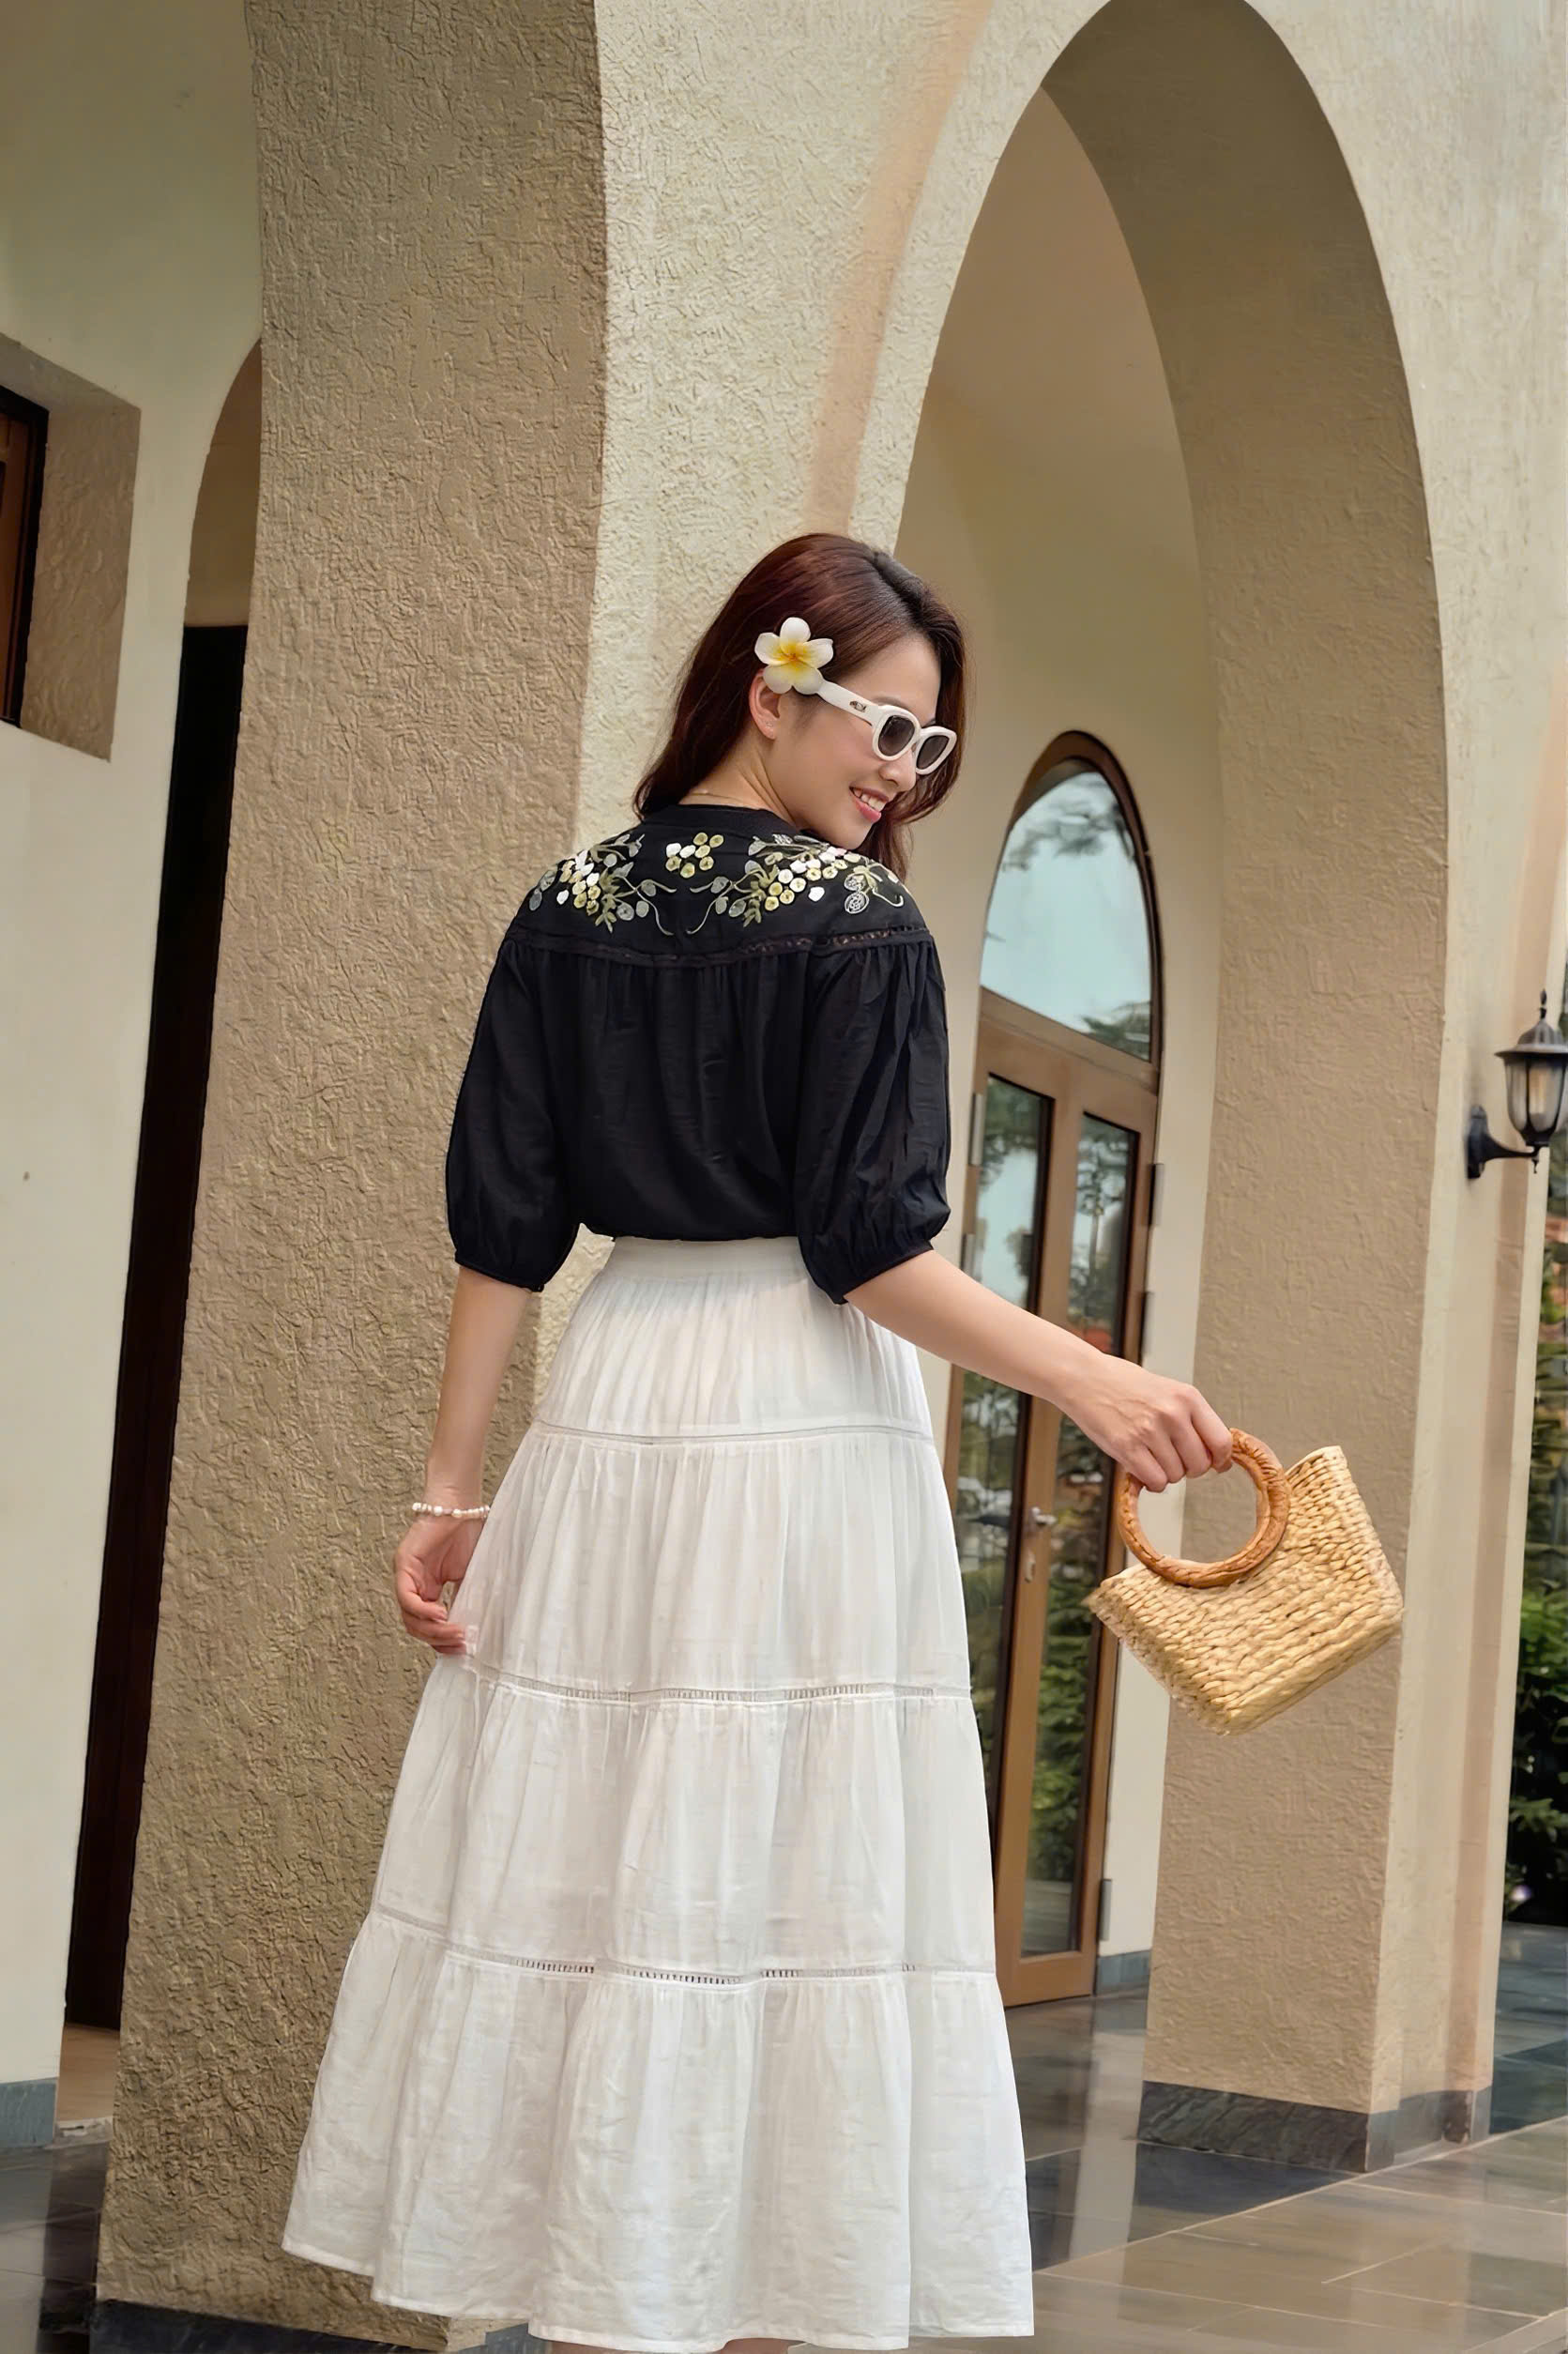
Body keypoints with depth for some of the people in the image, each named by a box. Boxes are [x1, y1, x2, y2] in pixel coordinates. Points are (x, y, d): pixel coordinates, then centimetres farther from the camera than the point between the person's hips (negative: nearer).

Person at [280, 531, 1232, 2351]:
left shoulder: (567, 914, 6)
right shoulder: (862, 928, -9)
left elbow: (502, 1226, 4)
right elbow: (868, 1248, -14)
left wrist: (452, 1487, 6)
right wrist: (1090, 1383, -14)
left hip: (612, 1402, 5)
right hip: (805, 1420, -5)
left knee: (587, 1851, 8)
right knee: (780, 1869, 1)